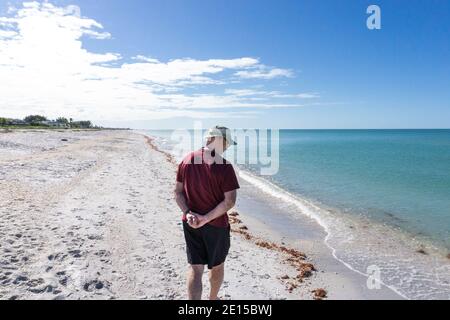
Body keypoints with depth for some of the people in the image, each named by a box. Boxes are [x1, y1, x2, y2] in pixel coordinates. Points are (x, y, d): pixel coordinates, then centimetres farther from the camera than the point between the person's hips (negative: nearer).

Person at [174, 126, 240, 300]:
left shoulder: (187, 160, -2)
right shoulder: (224, 166, -18)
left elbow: (178, 192, 0)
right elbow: (230, 201, -21)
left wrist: (188, 213, -8)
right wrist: (206, 218, -18)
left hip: (190, 224, 4)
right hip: (216, 225, -3)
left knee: (195, 268, 10)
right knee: (217, 266, 20)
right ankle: (213, 299, 42)